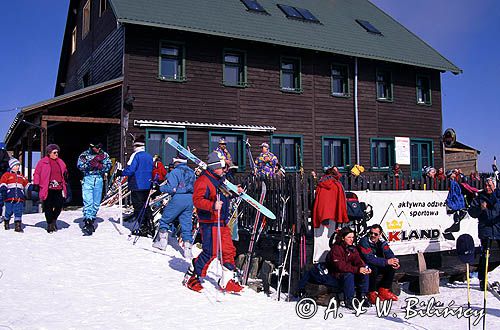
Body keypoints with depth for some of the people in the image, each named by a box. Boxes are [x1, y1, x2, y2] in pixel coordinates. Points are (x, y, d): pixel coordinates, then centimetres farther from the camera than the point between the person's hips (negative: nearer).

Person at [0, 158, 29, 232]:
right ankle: (6, 221, 28)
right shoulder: (7, 175, 6)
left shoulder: (21, 176, 22)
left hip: (19, 198, 3)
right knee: (9, 211, 2)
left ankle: (18, 225, -3)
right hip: (9, 197, -3)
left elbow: (26, 184, 25)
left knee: (18, 212, -4)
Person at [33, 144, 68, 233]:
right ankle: (49, 224, 14)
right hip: (48, 189, -4)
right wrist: (36, 184, -2)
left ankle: (54, 220, 27)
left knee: (59, 206, 1)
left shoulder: (60, 162, 15)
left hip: (59, 188, 4)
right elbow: (37, 173, 3)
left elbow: (64, 171, 27)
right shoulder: (42, 162, 2)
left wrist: (66, 174, 4)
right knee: (48, 207, 1)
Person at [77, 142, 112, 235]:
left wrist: (98, 166, -15)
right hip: (88, 179, -3)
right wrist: (94, 161, -15)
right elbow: (80, 166, -8)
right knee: (88, 202, -13)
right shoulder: (84, 154, 5)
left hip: (99, 179, 3)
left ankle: (92, 220, 17)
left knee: (96, 203, 6)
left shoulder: (104, 154, 11)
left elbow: (108, 165, 2)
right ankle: (87, 222, -16)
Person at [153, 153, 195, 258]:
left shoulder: (175, 172, -9)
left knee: (165, 219, 13)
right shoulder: (191, 172, 13)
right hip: (190, 199, 6)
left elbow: (171, 188, -16)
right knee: (187, 224, 7)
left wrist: (160, 188, -2)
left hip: (178, 198, -6)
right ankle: (187, 250, 5)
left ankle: (162, 241, 19)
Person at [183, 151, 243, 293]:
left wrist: (235, 191, 20)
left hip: (222, 222, 9)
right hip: (210, 222, -9)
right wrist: (212, 205, -37)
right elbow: (197, 200, -24)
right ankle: (190, 277, 9)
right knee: (210, 252, -8)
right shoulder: (203, 181, -13)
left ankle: (227, 281, 20)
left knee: (229, 250, 9)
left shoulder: (220, 179, 16)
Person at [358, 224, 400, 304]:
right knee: (373, 268, -35)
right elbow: (369, 258, -29)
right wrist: (386, 261, -34)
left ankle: (383, 291, -2)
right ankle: (371, 293, -17)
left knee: (392, 267, -12)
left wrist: (395, 261, -30)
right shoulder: (364, 241, -20)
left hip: (377, 265, 6)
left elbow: (389, 254, -7)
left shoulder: (381, 243, 1)